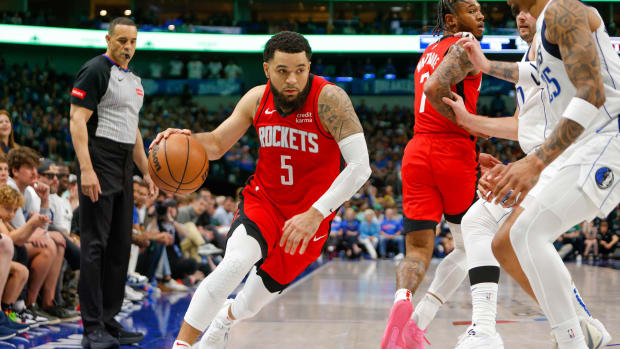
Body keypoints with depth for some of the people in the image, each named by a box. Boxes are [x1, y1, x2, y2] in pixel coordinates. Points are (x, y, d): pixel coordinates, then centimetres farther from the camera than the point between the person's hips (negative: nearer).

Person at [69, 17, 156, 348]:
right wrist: (86, 170, -24)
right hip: (99, 163, -9)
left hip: (124, 167, 9)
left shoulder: (134, 80, 18)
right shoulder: (95, 71, -8)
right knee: (95, 244, -8)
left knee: (120, 246, 9)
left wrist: (146, 171, 20)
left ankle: (109, 320, 17)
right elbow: (78, 121, -15)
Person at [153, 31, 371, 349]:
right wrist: (188, 139, -20)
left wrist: (315, 214, -36)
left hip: (308, 215, -1)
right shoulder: (258, 99, -8)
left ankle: (226, 317, 52)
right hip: (262, 201, 1)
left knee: (252, 304, 15)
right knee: (236, 261, -31)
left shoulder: (329, 99, -24)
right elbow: (217, 144, 4)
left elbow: (360, 166, -29)